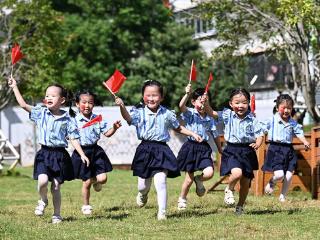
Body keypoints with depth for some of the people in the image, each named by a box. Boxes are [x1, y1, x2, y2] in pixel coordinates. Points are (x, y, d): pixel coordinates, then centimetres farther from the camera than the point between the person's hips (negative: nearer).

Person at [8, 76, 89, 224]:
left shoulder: (67, 119, 0)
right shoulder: (41, 113, 2)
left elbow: (74, 139, 1)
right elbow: (23, 104, -3)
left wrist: (82, 155, -6)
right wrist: (15, 87, -4)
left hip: (60, 155, 0)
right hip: (44, 153, 0)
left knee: (56, 187, 4)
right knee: (43, 181, -21)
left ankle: (56, 215, 19)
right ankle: (43, 201, 11)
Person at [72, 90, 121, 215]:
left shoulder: (97, 119, 2)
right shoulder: (75, 121, -9)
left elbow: (107, 133, 6)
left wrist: (114, 127, -12)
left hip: (96, 151, 3)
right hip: (82, 152, -3)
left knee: (102, 178, -8)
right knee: (87, 182, 4)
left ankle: (95, 181, 31)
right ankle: (86, 206, 24)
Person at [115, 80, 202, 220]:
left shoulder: (167, 114, 4)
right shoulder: (140, 113, -3)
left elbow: (178, 128, 20)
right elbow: (129, 118, -25)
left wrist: (193, 134, 14)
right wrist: (122, 107, -43)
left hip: (161, 149, 0)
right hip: (145, 149, 0)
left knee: (160, 181, -13)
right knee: (143, 184, 8)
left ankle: (162, 212, -6)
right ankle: (143, 193, 47)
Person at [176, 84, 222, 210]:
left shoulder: (209, 119, 7)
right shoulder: (190, 113, -5)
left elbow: (215, 135, 14)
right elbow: (181, 106, -26)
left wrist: (220, 150, 16)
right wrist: (187, 94, -38)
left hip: (204, 149, 3)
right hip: (191, 147, -3)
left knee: (209, 173, -18)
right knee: (189, 178, 4)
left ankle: (199, 181, 18)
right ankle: (182, 199, 26)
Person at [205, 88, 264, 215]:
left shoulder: (252, 119, -1)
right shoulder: (228, 115, 0)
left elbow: (259, 135, 1)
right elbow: (212, 113, -3)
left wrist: (257, 144, -19)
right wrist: (205, 103, -19)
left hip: (247, 151, 2)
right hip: (231, 150, -2)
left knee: (246, 182, 9)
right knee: (237, 173, -28)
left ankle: (240, 206, 29)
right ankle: (229, 190, 5)